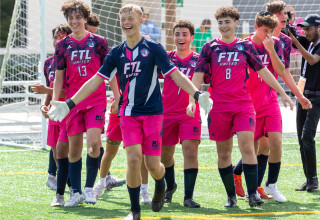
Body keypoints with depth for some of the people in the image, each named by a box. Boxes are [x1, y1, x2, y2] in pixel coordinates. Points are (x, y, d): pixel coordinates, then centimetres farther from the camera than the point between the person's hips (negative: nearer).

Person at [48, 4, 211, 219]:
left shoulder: (153, 48, -4)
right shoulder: (116, 53, 5)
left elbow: (175, 75, -7)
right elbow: (96, 80, 6)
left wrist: (198, 95, -21)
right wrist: (69, 104, 1)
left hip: (152, 112, -2)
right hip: (129, 113, 2)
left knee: (153, 164, -4)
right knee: (134, 158, -13)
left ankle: (160, 186, 33)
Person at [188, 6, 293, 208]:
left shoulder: (246, 46, 7)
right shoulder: (210, 48, 4)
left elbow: (263, 71, 13)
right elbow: (198, 75, 0)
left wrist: (282, 93, 13)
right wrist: (192, 101, -13)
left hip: (243, 104, 0)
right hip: (219, 106, 1)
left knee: (247, 146, -15)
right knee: (223, 153, 5)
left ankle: (253, 194, -12)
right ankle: (231, 196, 16)